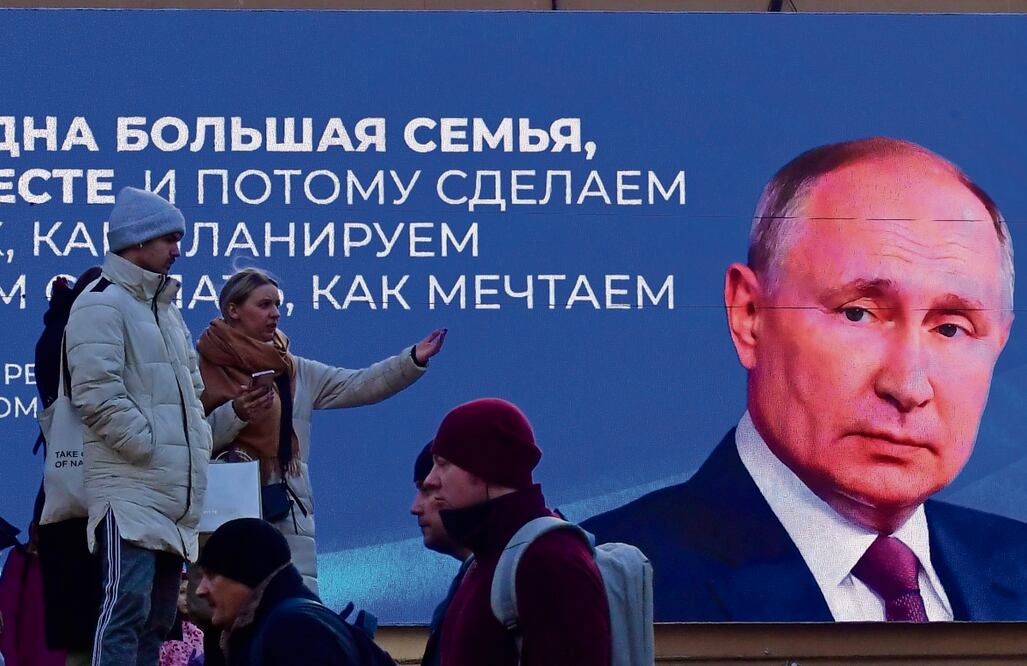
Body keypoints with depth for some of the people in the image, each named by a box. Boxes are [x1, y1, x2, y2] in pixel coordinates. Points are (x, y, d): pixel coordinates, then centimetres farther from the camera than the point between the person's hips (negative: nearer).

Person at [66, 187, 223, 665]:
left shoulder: (165, 310, 22)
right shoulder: (103, 304, -7)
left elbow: (191, 388, 29)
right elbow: (97, 394, -17)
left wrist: (199, 442, 13)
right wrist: (148, 446, -16)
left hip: (174, 494, 9)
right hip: (130, 488, -9)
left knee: (157, 617, 9)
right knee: (127, 606, -17)